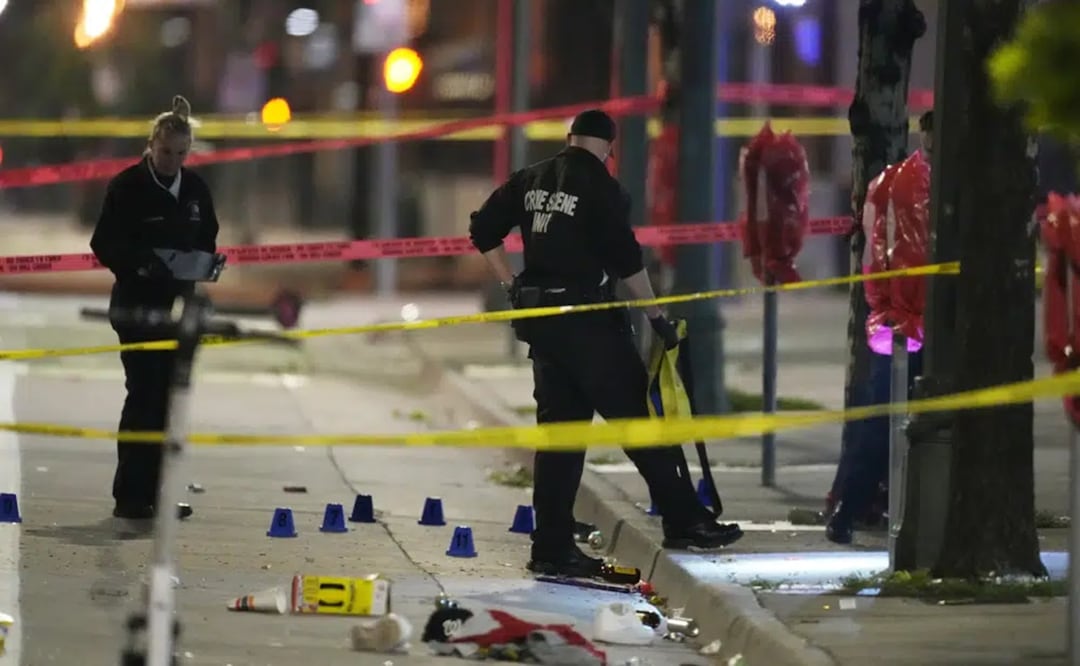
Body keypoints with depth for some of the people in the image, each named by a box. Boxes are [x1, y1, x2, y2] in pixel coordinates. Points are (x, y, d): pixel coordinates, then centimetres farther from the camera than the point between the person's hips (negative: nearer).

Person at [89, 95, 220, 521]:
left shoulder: (195, 189, 8)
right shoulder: (127, 187, -8)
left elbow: (207, 240, 18)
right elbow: (104, 243, -10)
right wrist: (138, 263, -26)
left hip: (178, 305, 6)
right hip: (137, 305, -6)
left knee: (168, 398, 6)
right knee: (144, 395, -11)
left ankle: (151, 492, 12)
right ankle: (129, 496, -8)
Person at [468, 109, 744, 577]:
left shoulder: (531, 181, 9)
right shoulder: (601, 188, -11)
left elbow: (483, 231, 12)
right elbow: (626, 260, -14)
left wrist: (513, 287, 15)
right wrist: (657, 316, -6)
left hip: (542, 325, 7)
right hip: (590, 323, -7)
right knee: (639, 419, 0)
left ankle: (552, 547, 8)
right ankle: (684, 522, 2)